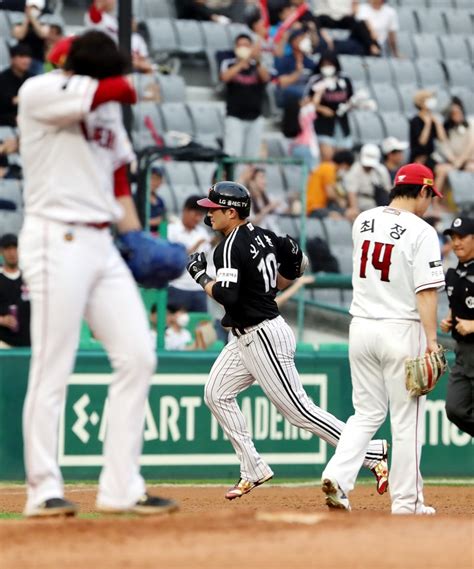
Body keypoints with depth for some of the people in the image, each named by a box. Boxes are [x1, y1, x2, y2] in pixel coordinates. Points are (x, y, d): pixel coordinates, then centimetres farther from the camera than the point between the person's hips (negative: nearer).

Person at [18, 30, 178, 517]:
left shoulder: (106, 109, 15)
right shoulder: (39, 93, -9)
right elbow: (119, 90, -21)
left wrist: (137, 239, 9)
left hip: (102, 246, 8)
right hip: (57, 240, -7)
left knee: (137, 358, 3)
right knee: (52, 369, -7)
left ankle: (120, 488, 6)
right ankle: (43, 490, 0)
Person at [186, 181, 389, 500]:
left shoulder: (230, 247, -19)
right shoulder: (261, 235, 8)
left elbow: (227, 297, -28)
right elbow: (296, 262, 18)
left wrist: (201, 276, -13)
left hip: (263, 338, -10)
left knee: (298, 410, -6)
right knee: (216, 393, 11)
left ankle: (372, 453, -1)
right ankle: (254, 470, 11)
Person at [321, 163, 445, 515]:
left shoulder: (363, 222, 6)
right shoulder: (421, 232, -11)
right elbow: (426, 291, -17)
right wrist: (431, 339, -18)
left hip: (362, 327, 5)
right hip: (401, 329, -5)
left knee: (367, 413, 14)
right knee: (406, 420, 4)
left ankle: (338, 475, -7)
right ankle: (406, 503, 7)